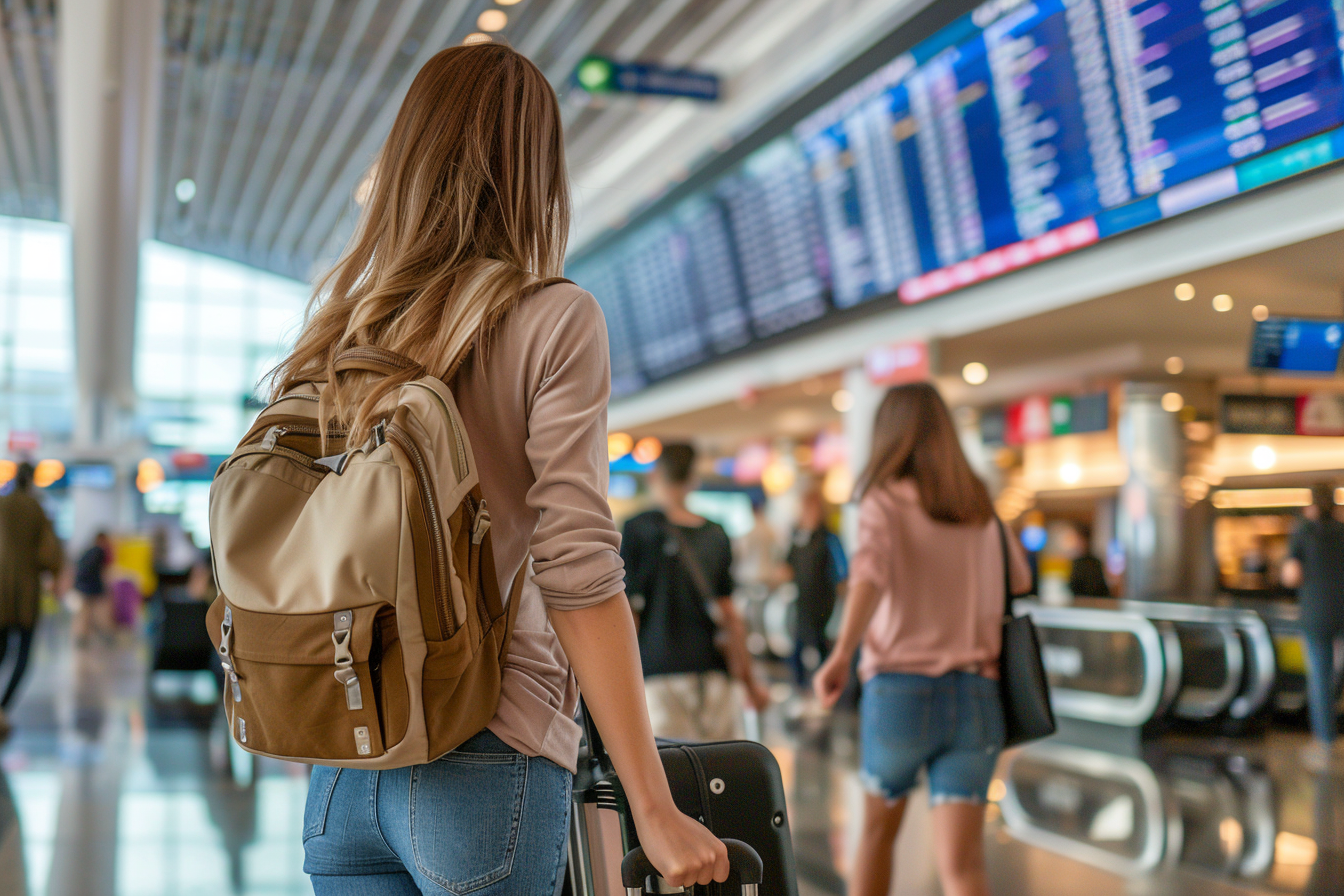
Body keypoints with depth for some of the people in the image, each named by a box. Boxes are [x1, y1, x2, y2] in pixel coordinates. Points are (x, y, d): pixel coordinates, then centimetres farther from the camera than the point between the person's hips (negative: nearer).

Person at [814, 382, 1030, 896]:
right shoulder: (982, 508, 12)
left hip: (900, 687, -2)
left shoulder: (884, 501, -2)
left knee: (878, 830, 23)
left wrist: (841, 655, -25)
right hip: (975, 695, 3)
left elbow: (871, 571, -23)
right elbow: (1019, 579, 28)